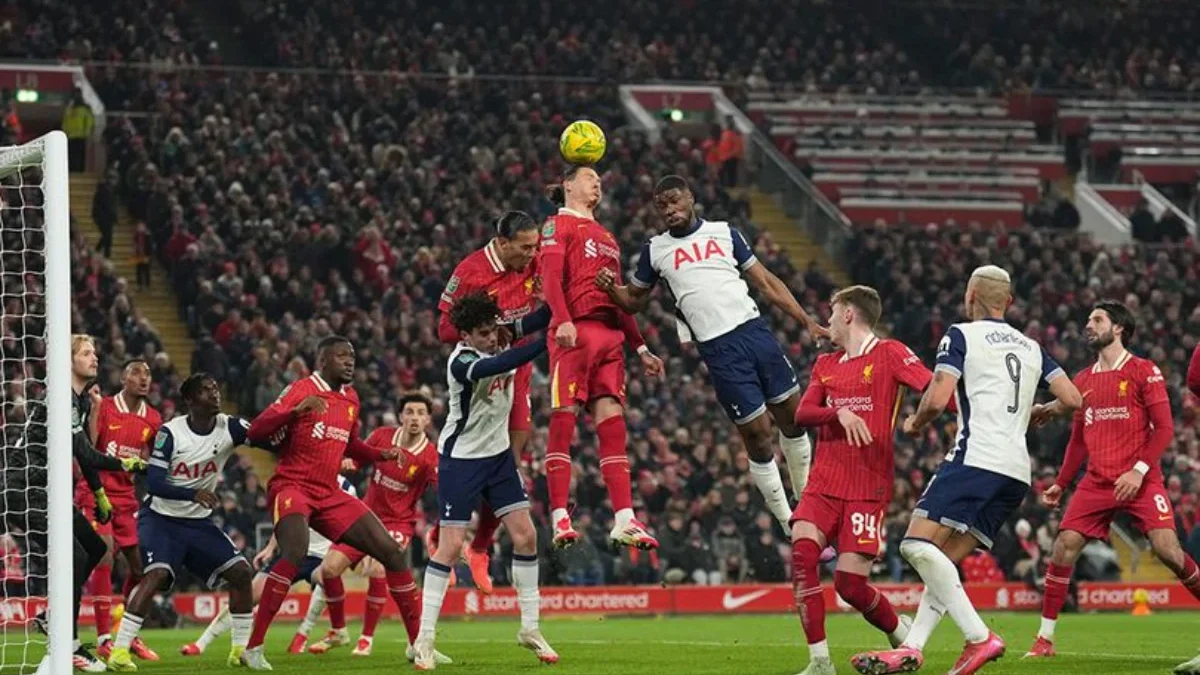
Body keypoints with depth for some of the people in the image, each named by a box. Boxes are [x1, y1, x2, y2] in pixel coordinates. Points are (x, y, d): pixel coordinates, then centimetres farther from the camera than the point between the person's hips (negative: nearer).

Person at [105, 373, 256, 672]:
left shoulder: (229, 427, -6)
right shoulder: (171, 432, -16)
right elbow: (154, 483, -20)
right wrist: (193, 494, -34)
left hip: (199, 522, 5)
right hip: (162, 519, -5)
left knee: (240, 572, -3)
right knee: (157, 575, -26)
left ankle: (241, 650, 11)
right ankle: (119, 651, -24)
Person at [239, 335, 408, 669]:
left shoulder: (351, 399, 14)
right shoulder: (301, 391, -8)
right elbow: (255, 432, -16)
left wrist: (381, 454, 11)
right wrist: (296, 411, -31)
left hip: (329, 494, 7)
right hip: (292, 486, -7)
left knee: (392, 551, 1)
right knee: (296, 552, -34)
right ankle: (253, 647, -28)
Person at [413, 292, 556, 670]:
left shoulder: (502, 337, -5)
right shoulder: (461, 362, -25)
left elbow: (539, 320, -11)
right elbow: (499, 366, -43)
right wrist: (547, 342, -50)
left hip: (498, 455, 6)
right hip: (461, 458, -6)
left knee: (525, 536, 1)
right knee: (451, 546, -9)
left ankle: (530, 629, 11)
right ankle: (424, 639, -4)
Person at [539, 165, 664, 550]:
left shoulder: (607, 238, 29)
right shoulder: (559, 224, 6)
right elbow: (550, 276, -9)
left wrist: (641, 348, 25)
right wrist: (562, 320, -25)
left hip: (610, 336, 7)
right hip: (574, 332, -7)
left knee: (613, 426, 0)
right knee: (563, 420, -10)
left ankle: (624, 521, -5)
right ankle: (560, 519, -14)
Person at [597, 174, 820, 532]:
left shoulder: (724, 233, 12)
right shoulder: (655, 250, 10)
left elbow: (767, 282, 13)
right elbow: (636, 300, 19)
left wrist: (807, 321, 8)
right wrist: (612, 288, -3)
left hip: (754, 329, 2)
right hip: (718, 348, -2)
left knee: (792, 416, 6)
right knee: (757, 433, -4)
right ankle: (790, 527, 7)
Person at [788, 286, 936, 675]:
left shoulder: (889, 354, 1)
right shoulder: (825, 365, 18)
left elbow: (936, 388, -11)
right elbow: (802, 414, 5)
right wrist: (840, 413, -14)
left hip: (869, 487, -5)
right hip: (824, 483, 5)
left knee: (850, 584, -10)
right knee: (802, 552, -20)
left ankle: (901, 632, 22)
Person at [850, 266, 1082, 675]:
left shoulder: (962, 335, 4)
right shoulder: (1032, 348, 22)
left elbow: (938, 398, -8)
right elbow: (1072, 399, 14)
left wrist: (916, 423, 13)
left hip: (976, 458, -8)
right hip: (1017, 472, 8)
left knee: (918, 544, -14)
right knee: (946, 561, 10)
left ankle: (979, 638, -21)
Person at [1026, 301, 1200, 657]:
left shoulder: (1144, 371, -2)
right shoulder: (1083, 380, 14)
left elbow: (1164, 428, -7)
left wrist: (1139, 471, -17)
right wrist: (1061, 484, 17)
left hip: (1140, 480, -4)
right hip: (1097, 482, 4)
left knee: (1167, 549, -18)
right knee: (1064, 547, -8)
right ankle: (1045, 638, -1)